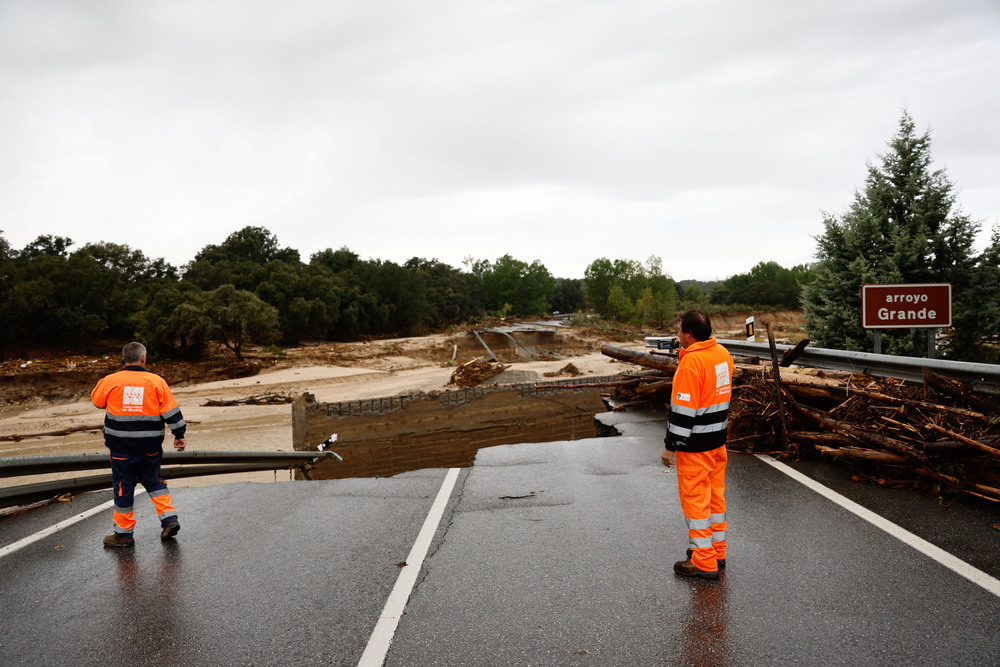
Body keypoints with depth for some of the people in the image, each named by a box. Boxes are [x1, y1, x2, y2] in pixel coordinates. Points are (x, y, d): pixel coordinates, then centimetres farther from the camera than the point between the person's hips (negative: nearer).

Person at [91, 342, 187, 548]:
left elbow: (96, 400, 14)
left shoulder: (111, 381, -6)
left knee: (123, 485, 8)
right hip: (150, 445, 2)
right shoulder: (157, 381, -5)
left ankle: (124, 533, 16)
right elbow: (171, 411, -3)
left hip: (121, 444, -1)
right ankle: (169, 518, 10)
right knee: (154, 481, 18)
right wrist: (179, 435, 6)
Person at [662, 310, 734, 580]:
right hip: (718, 439, 9)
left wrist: (670, 447, -15)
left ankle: (704, 562, 10)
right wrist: (687, 352, 13)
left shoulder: (690, 363, -22)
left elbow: (682, 409, -22)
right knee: (715, 494, 19)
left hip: (695, 445, -9)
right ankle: (717, 550, 31)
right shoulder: (723, 353, 3)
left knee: (695, 499, 2)